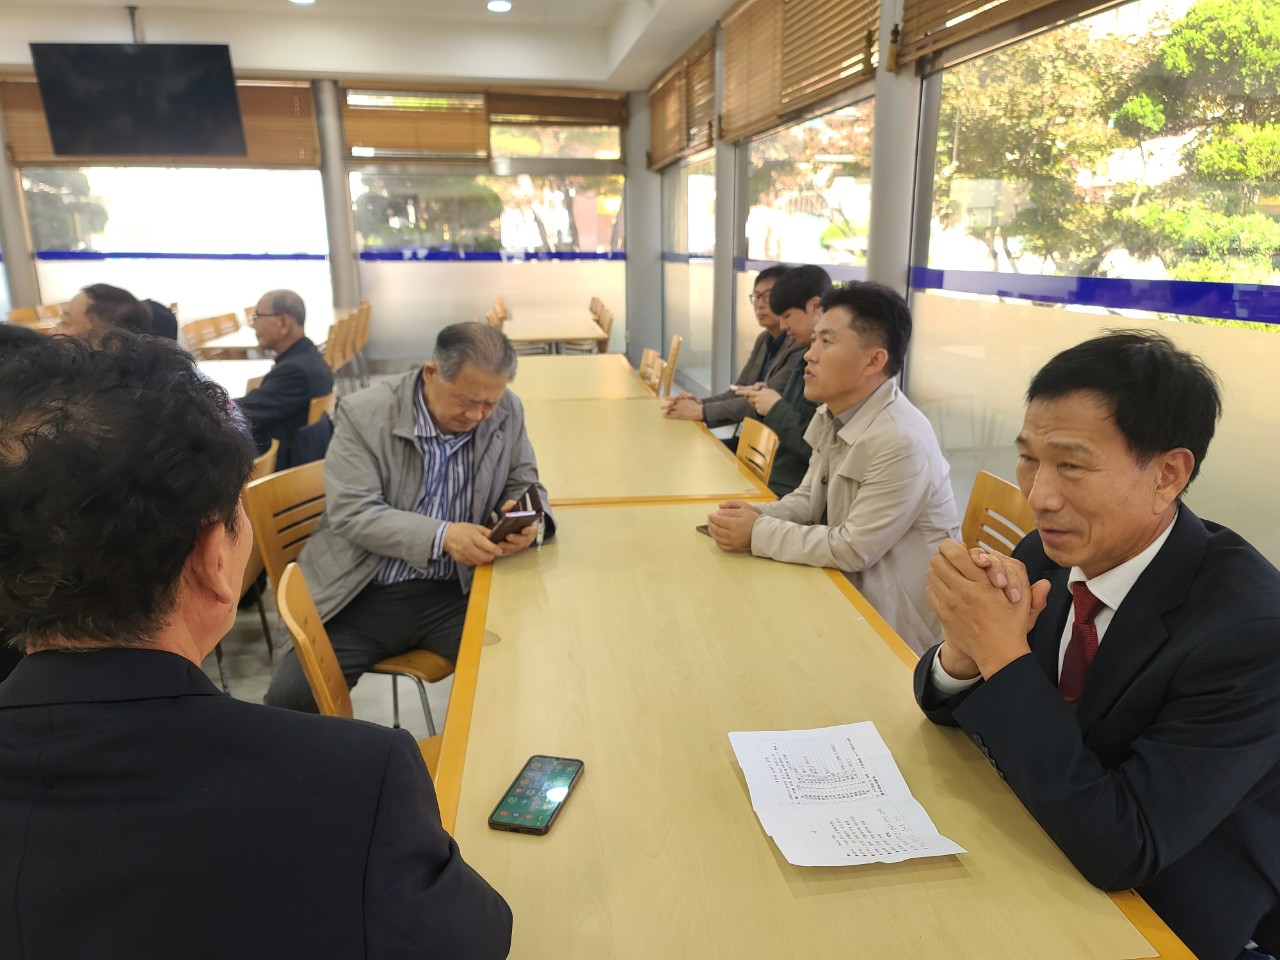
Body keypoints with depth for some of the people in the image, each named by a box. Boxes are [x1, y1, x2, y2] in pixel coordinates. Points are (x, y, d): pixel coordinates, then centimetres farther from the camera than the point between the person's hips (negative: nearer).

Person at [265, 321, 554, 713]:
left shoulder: (508, 413, -2)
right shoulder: (364, 414, -10)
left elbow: (524, 484, 10)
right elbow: (351, 512, -15)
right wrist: (441, 536, -29)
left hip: (455, 593, 2)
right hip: (363, 594, -1)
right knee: (289, 697, -16)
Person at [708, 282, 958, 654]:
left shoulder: (901, 442, -27)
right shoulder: (832, 415, 1)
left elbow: (853, 549, -24)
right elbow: (809, 500, 9)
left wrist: (759, 533, -19)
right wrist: (755, 515, -10)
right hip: (846, 587, 7)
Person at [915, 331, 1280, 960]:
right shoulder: (1049, 555, -11)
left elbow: (1119, 851, -28)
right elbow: (948, 709, -2)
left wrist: (1003, 653, -32)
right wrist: (962, 647, -25)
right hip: (1044, 855, 5)